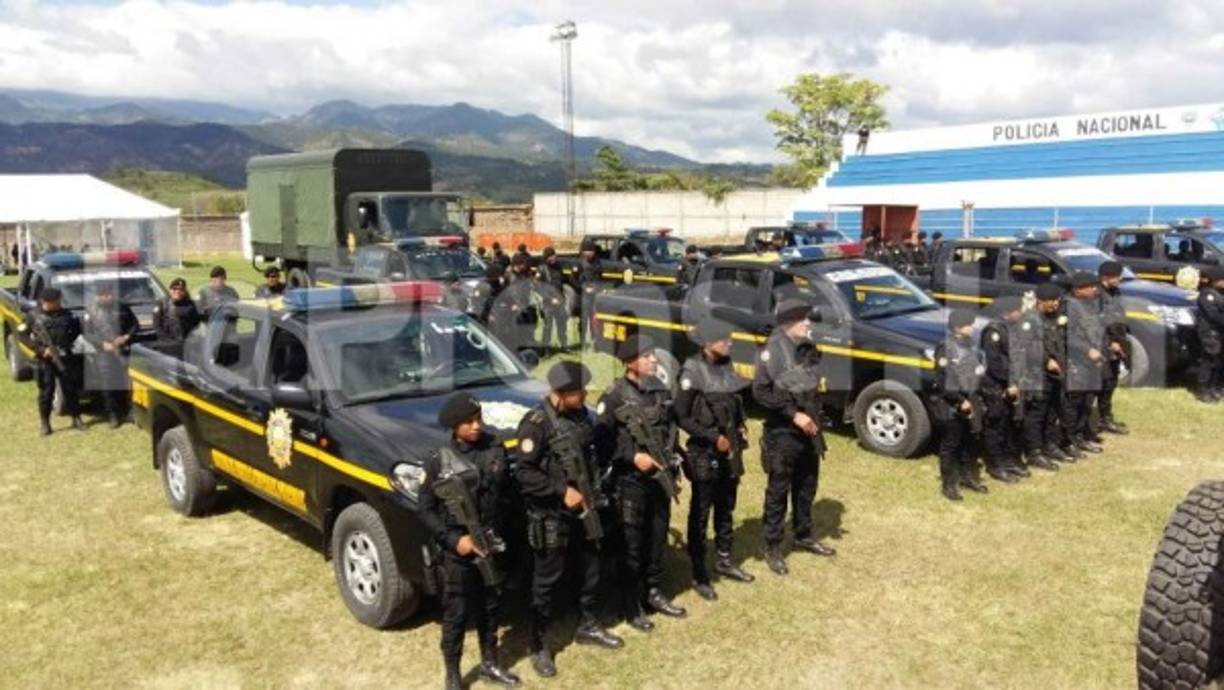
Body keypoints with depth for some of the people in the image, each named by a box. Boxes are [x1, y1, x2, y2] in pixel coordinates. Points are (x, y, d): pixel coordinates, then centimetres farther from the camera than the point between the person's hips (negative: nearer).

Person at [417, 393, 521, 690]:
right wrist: (454, 540, -16)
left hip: (492, 545, 4)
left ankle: (490, 664, 36)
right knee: (456, 614, 7)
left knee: (489, 608, 18)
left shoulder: (495, 450, -2)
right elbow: (425, 510, -8)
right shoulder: (439, 461, -12)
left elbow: (507, 488, 8)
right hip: (458, 550, -4)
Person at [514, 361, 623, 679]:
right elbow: (524, 473, -22)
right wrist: (562, 491, -22)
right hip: (550, 516, -7)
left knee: (591, 569, 19)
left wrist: (593, 490, 7)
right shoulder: (537, 423, -20)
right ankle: (538, 645, 20)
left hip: (582, 509, 7)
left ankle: (588, 626, 39)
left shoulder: (581, 414, 3)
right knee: (547, 582, 4)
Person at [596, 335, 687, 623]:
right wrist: (633, 457, -18)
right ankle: (631, 605, 15)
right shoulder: (615, 396, -14)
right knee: (632, 545, 3)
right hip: (631, 480, -6)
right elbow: (602, 439, -14)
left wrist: (669, 456, 5)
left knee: (657, 539, 16)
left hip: (660, 476, 6)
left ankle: (653, 593, 32)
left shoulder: (661, 390, 5)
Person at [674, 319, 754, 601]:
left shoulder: (726, 366, 5)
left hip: (730, 450, 7)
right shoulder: (693, 371, -16)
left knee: (726, 508, 19)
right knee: (700, 514, 4)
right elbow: (681, 416, -16)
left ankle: (724, 560, 36)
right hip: (705, 453, -7)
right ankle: (699, 575, 13)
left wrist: (741, 427, 3)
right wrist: (713, 437, -17)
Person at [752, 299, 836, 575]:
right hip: (783, 433, -7)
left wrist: (819, 382, 0)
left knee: (807, 486, 19)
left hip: (808, 430, 7)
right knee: (778, 491, 3)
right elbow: (760, 392, -21)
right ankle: (772, 547, 15)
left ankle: (804, 536, 37)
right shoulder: (774, 350, -17)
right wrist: (793, 414, -22)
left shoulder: (807, 348, 5)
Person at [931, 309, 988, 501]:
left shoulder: (970, 346, 9)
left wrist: (973, 399, 8)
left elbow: (979, 372, 17)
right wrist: (960, 401, -16)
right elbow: (942, 381, -16)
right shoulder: (944, 349, -14)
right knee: (950, 444, 1)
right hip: (951, 405, -7)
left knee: (968, 442, 17)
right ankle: (948, 484, 9)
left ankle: (968, 477, 32)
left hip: (969, 400, 7)